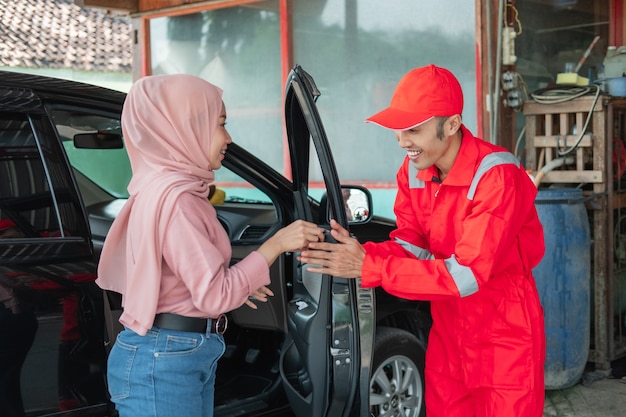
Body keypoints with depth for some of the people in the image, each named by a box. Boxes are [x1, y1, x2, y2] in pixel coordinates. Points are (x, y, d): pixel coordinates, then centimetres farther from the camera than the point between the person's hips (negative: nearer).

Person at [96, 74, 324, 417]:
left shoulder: (166, 187, 11)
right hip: (163, 362, -9)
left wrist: (234, 284, 11)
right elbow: (214, 297, -22)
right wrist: (276, 244, -18)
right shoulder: (174, 197, -19)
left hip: (188, 354, 9)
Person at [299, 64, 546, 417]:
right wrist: (360, 253, -23)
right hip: (448, 329, 6)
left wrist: (369, 268, -33)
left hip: (505, 335, -6)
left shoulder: (497, 175, -26)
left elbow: (467, 274, -29)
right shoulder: (413, 169, -3)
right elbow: (411, 244, -1)